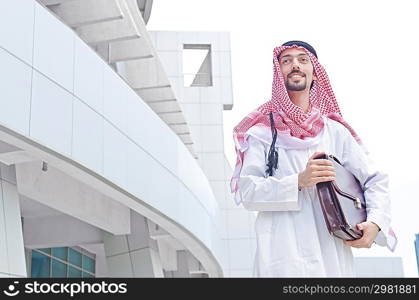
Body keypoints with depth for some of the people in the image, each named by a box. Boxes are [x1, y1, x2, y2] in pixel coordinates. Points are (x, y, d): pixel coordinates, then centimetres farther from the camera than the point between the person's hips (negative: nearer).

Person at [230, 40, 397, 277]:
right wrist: (299, 181, -16)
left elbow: (376, 180, 14)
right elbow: (247, 191, -4)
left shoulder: (335, 131, 14)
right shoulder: (263, 131, 7)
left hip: (334, 251, 3)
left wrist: (375, 223, -3)